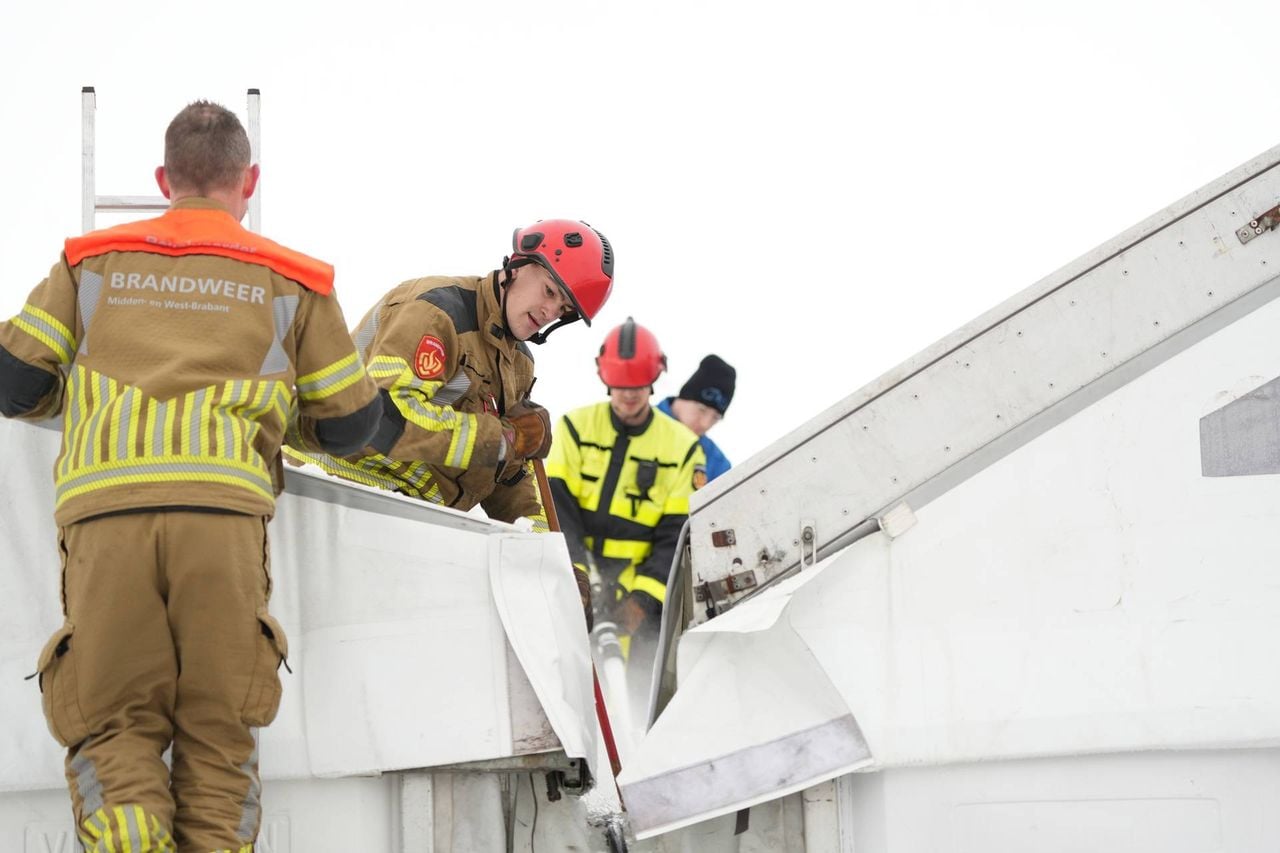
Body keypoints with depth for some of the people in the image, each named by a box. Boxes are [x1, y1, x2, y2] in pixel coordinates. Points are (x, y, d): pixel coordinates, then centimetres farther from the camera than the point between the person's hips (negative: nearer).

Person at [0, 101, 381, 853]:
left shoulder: (91, 262, 21)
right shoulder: (291, 281, 20)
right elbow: (350, 422, 22)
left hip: (106, 511, 0)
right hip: (224, 509, 0)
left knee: (113, 730, 4)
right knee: (218, 737, 7)